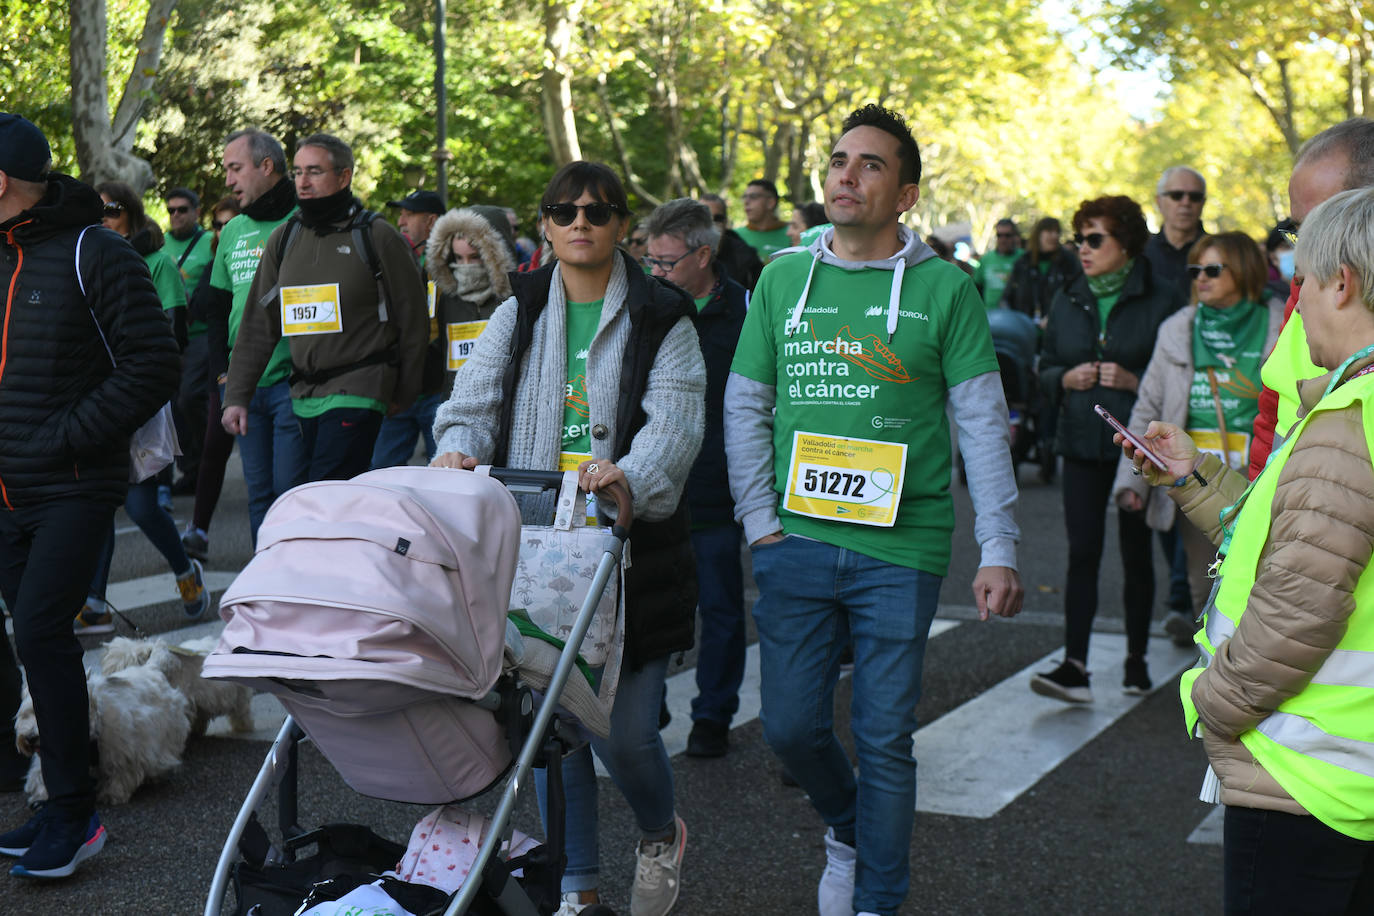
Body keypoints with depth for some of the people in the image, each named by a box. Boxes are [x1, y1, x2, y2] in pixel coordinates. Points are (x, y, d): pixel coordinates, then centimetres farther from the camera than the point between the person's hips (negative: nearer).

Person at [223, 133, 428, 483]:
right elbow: (258, 325, 12)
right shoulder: (284, 238, 12)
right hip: (303, 395, 6)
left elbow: (413, 319, 1)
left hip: (357, 393, -6)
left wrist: (403, 394, 3)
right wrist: (236, 396, 6)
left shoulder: (377, 237, -3)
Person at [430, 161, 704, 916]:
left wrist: (631, 475, -33)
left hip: (628, 546, -3)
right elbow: (475, 398, 2)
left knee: (625, 729, -4)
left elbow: (675, 420, -12)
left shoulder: (660, 319, 1)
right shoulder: (518, 313, 12)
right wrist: (459, 447, -21)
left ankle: (661, 833, 30)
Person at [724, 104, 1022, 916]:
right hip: (796, 544, 3)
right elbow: (745, 407, 12)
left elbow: (984, 425, -1)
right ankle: (846, 830, 37)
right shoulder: (783, 279, 9)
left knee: (884, 739, 2)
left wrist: (999, 551, -6)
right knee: (792, 726, 6)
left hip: (901, 548, -2)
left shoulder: (945, 289, 0)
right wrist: (762, 522, 3)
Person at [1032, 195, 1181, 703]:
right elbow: (1045, 369, 16)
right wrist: (1066, 378, -5)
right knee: (1082, 551, -5)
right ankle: (1075, 665, -8)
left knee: (1136, 551, 6)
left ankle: (1137, 658, 19)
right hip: (1082, 442, 3)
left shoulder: (1160, 300, -4)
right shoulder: (1067, 300, 10)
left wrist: (1135, 380, -18)